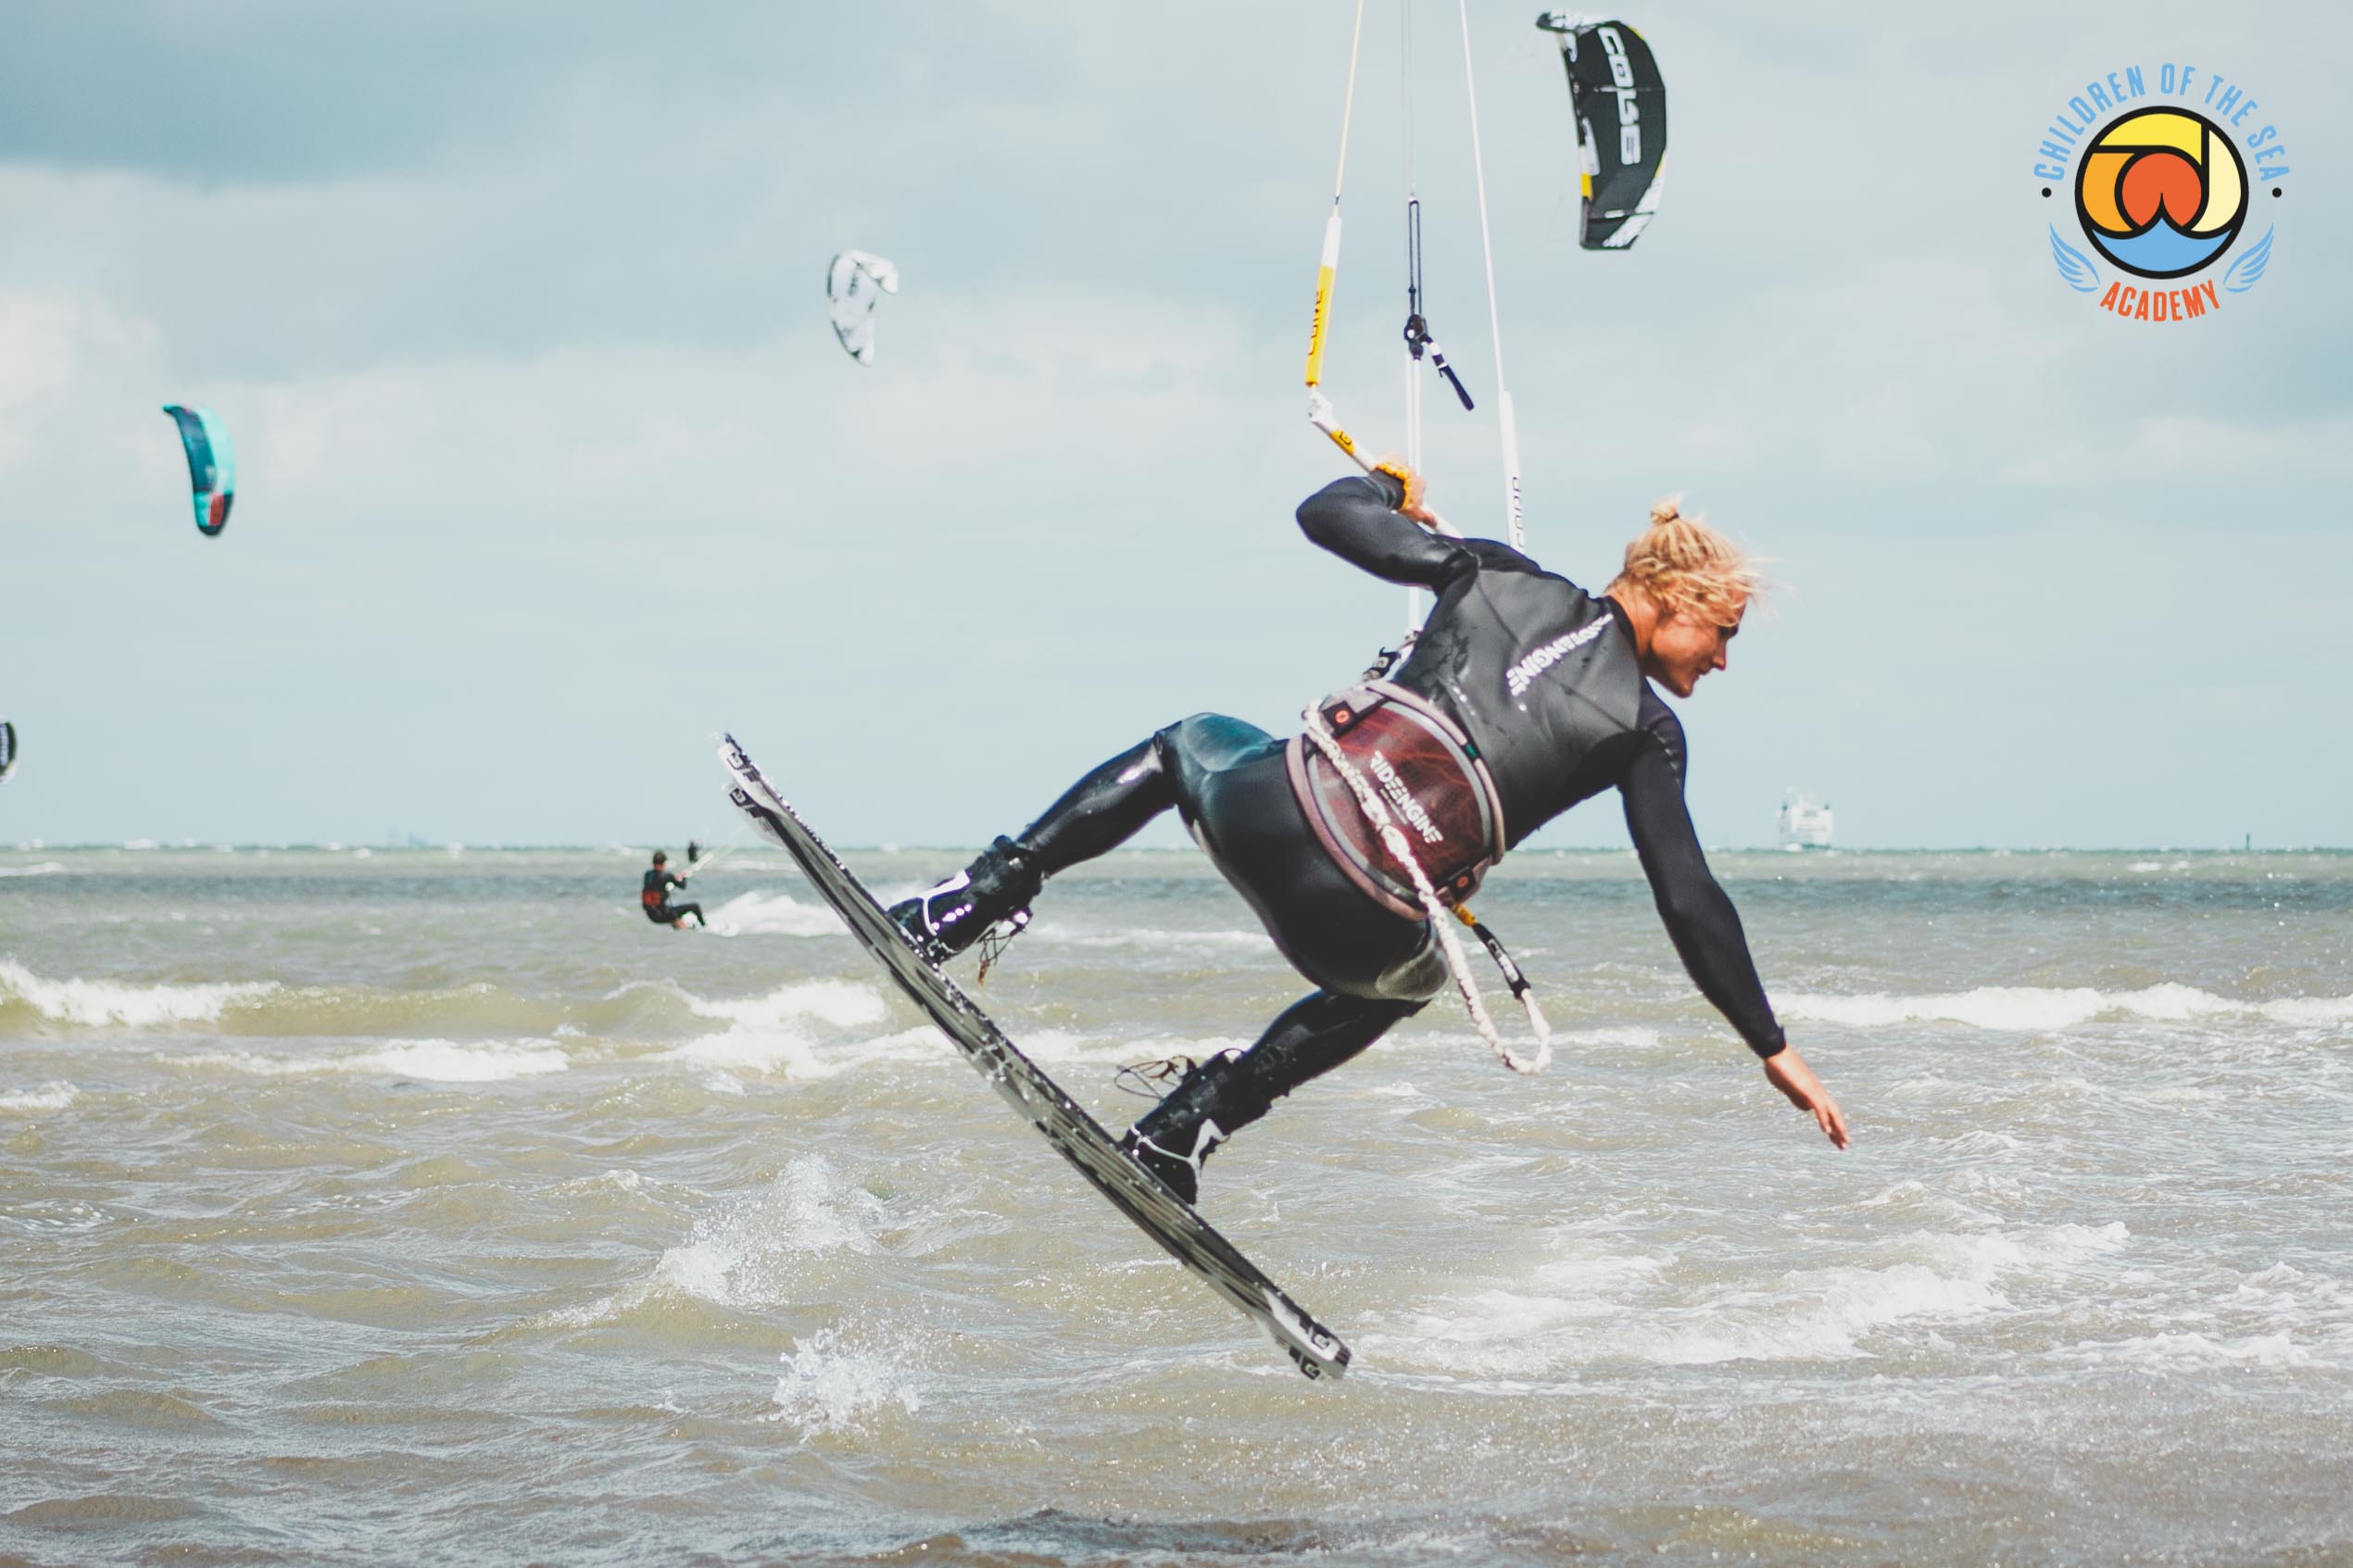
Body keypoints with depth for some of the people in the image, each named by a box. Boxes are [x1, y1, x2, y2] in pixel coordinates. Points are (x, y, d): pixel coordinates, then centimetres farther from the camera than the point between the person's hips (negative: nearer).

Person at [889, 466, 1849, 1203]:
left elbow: (1325, 514, 17)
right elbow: (1691, 907, 2)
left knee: (1190, 741, 38)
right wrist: (1773, 1049, 10)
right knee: (1409, 982, 39)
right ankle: (1187, 1129, 23)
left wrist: (1389, 488, 41)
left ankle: (975, 902, 26)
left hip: (1268, 816, 2)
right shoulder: (1643, 730, 4)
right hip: (1363, 934, -2)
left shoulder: (1498, 576, 11)